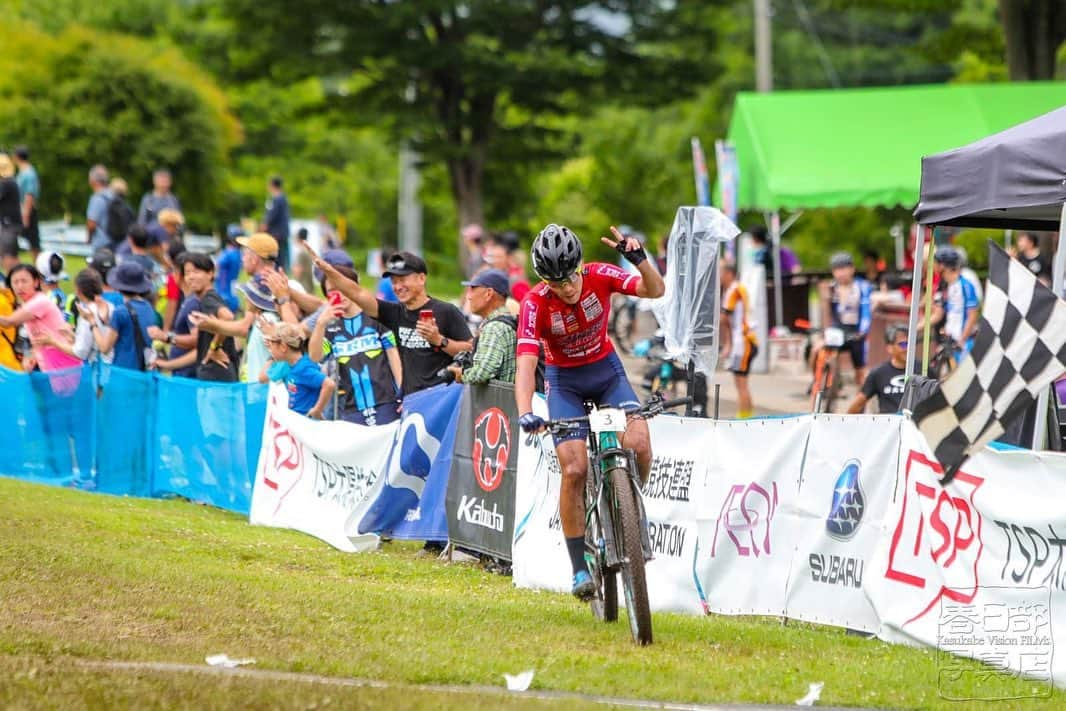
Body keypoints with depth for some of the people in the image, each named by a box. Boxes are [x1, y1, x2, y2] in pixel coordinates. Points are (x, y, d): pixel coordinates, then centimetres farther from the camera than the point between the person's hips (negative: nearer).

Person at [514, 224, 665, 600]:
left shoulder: (599, 276, -20)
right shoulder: (535, 304, -26)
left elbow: (655, 290, -25)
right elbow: (526, 362, -34)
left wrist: (639, 260, -45)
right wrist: (525, 413, -49)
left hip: (606, 369, 2)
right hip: (565, 381, -2)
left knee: (638, 444, -24)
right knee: (574, 470, -16)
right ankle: (580, 568, -6)